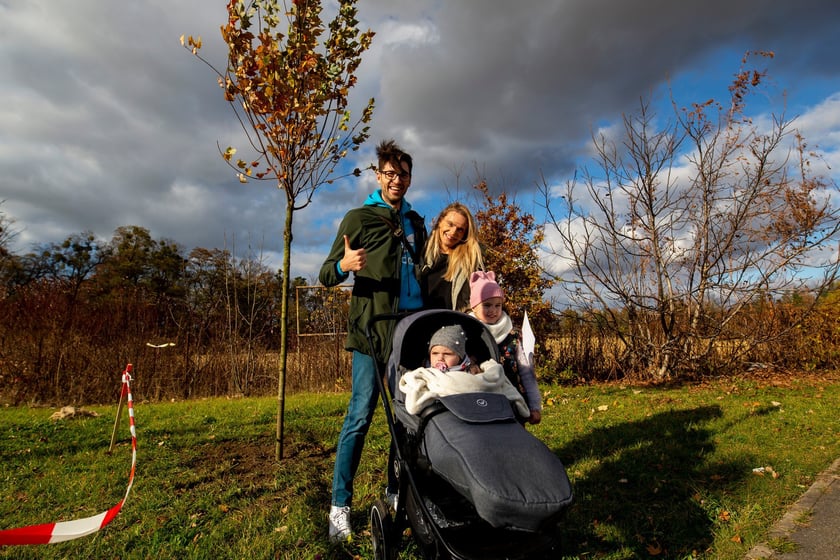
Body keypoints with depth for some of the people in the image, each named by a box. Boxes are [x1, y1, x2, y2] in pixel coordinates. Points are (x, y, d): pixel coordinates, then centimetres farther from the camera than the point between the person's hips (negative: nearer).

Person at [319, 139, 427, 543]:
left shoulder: (415, 223, 17)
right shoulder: (358, 218, 3)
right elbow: (326, 276, -2)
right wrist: (343, 266, -25)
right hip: (372, 330, -5)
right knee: (360, 416, -5)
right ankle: (340, 505, 8)